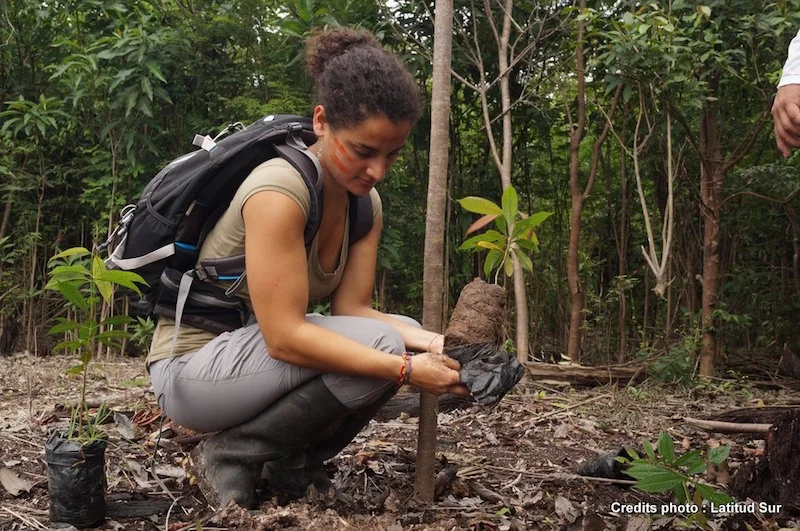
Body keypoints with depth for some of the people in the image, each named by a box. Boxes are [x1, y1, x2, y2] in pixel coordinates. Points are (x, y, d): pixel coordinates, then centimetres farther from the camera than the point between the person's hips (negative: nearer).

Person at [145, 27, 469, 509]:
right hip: (191, 366, -8)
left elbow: (353, 308, -7)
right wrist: (406, 369, -31)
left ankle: (288, 464, 5)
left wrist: (433, 344, -24)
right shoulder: (279, 191, -28)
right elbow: (285, 336, -31)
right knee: (382, 345, -25)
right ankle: (230, 456, -8)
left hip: (262, 353, 8)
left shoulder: (366, 203, -2)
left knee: (409, 335, -4)